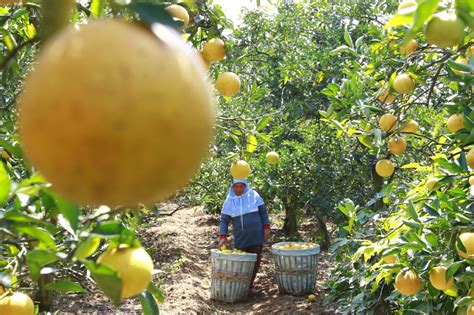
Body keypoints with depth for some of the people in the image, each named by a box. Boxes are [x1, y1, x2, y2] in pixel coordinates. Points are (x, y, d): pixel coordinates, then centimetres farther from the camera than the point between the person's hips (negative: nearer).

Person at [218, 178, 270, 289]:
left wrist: (266, 227, -2)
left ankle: (249, 285, 15)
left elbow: (263, 211, 6)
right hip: (240, 238, 0)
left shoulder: (253, 195, -1)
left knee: (255, 262, 3)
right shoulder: (229, 201, 0)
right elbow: (224, 220, 1)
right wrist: (222, 236, -11)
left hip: (256, 236, 0)